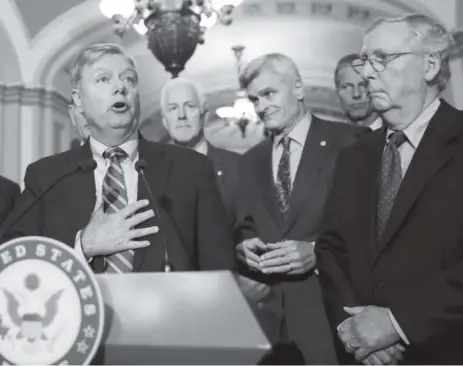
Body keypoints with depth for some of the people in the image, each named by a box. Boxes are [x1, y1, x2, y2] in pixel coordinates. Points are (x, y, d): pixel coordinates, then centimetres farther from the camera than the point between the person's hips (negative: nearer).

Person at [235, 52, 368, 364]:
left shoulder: (352, 143, -4)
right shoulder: (251, 160, 16)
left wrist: (317, 251, -19)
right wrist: (243, 245, -4)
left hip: (330, 311, -4)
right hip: (265, 312, 5)